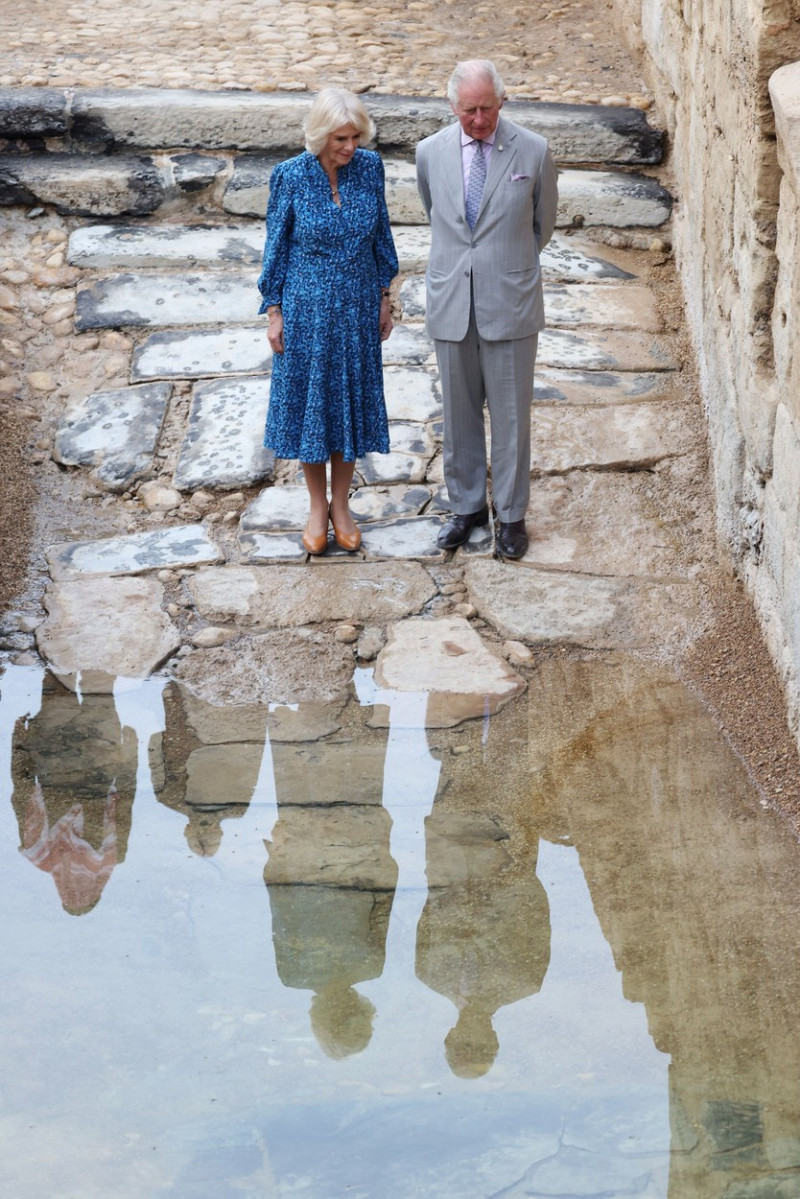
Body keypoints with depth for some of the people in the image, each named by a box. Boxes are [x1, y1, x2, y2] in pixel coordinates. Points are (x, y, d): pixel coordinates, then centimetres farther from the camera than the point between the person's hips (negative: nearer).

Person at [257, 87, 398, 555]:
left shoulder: (369, 167, -7)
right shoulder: (291, 176, -14)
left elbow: (381, 235, 4)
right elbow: (276, 247, -5)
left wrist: (384, 299, 7)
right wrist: (274, 313, -4)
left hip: (357, 308, 3)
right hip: (307, 309, -2)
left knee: (352, 401, 12)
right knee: (309, 402, 9)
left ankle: (341, 505, 28)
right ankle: (317, 506, 26)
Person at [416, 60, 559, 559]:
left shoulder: (534, 152, -7)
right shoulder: (431, 152, 0)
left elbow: (543, 224, 8)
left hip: (510, 303, -2)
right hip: (451, 304, 2)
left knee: (511, 414, 5)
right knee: (459, 413, 12)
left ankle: (511, 514, 19)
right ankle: (467, 504, 28)